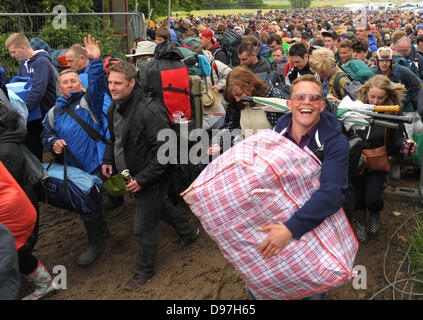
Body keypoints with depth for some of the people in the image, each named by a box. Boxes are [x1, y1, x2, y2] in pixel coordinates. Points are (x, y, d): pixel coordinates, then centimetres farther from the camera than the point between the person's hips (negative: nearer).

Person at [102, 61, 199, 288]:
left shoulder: (149, 111, -28)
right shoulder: (114, 107, 1)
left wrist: (142, 179, -26)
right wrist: (108, 160, 5)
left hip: (150, 179, -9)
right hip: (132, 175, 9)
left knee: (144, 229, 4)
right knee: (160, 206, 30)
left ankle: (145, 270, 29)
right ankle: (188, 231, 55)